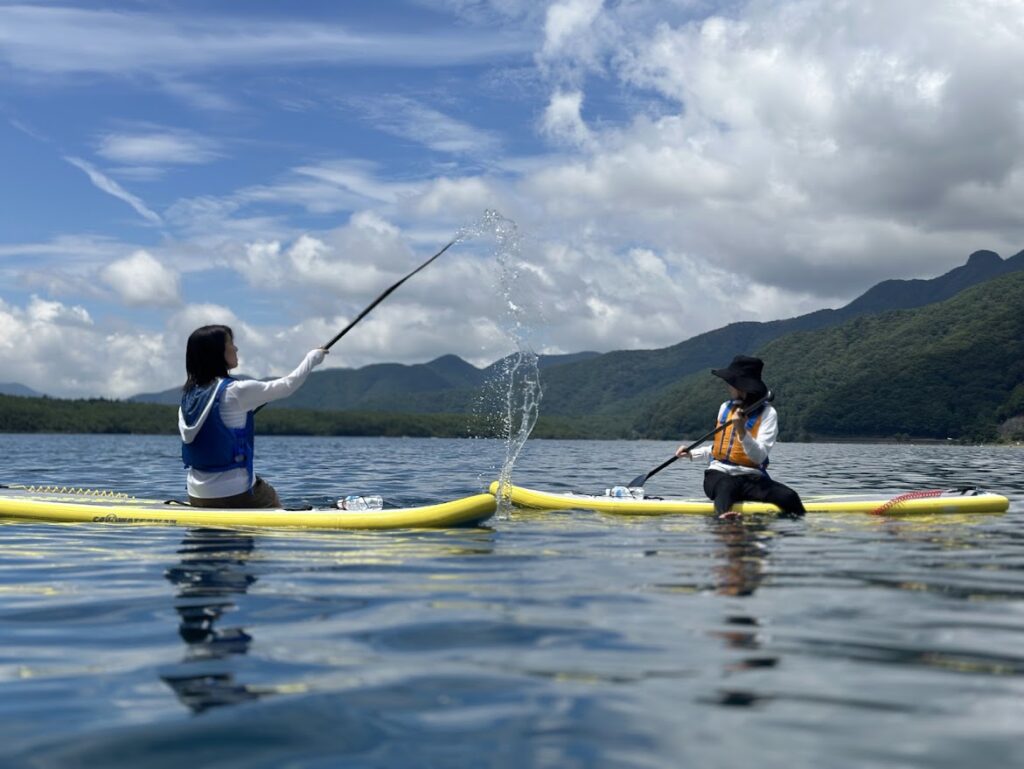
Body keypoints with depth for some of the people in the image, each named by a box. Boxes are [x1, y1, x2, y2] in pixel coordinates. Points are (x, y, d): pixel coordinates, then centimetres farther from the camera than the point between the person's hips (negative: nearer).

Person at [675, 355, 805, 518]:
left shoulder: (767, 413, -1)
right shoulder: (725, 407, 15)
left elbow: (759, 457, -13)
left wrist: (742, 431, -27)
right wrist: (692, 453, 18)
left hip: (751, 478, -1)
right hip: (719, 474, 1)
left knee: (789, 498, -32)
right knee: (726, 486, -40)